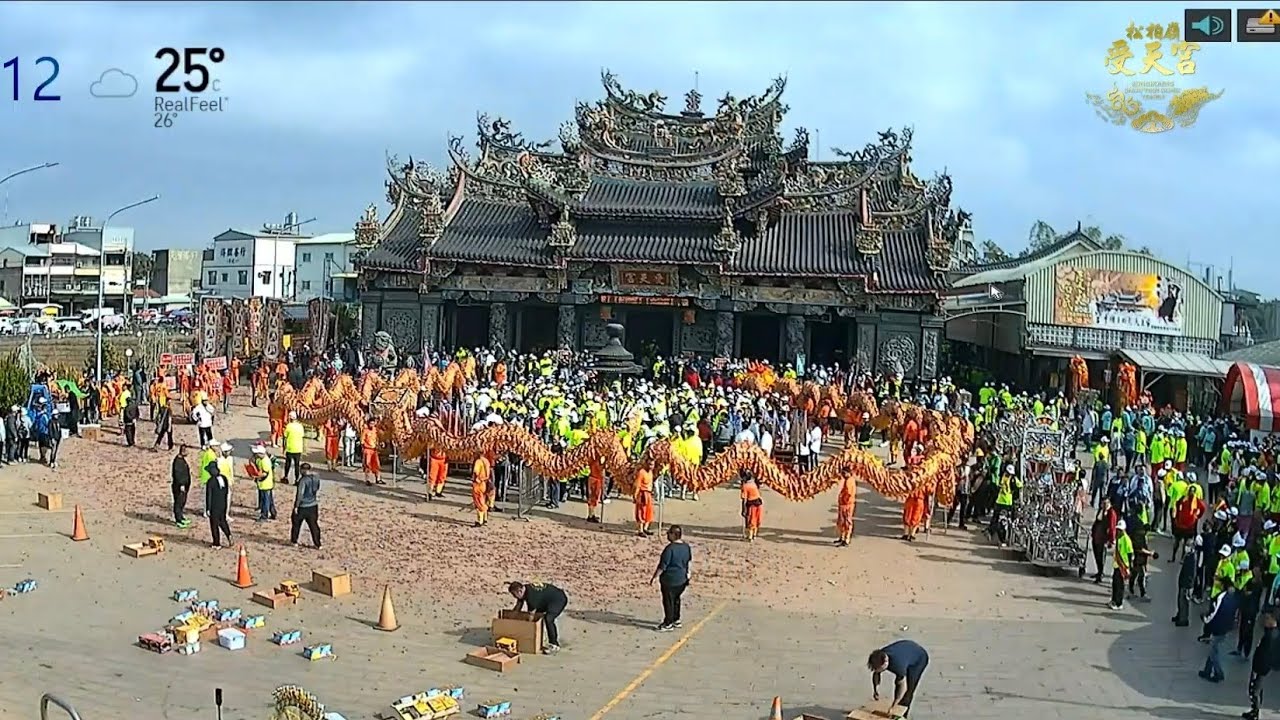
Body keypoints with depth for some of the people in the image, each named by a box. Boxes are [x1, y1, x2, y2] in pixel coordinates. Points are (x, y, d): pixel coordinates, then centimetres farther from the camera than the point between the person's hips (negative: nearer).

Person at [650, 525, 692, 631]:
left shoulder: (670, 548, -24)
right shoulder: (686, 546, -1)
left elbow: (662, 566, -21)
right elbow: (689, 560, 14)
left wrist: (654, 577, -12)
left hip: (669, 579, -8)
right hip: (682, 579, 8)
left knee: (668, 601, 4)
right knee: (676, 599, 22)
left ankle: (668, 624, 12)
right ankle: (676, 620, 32)